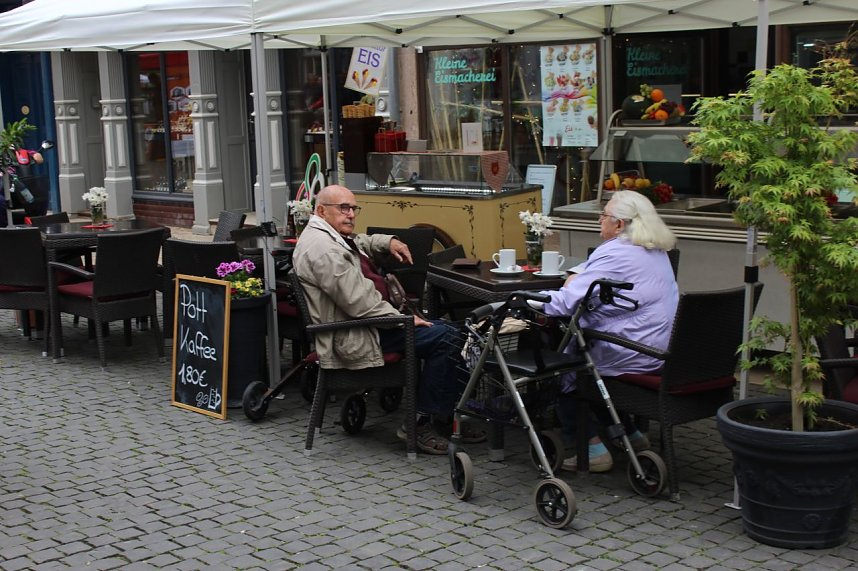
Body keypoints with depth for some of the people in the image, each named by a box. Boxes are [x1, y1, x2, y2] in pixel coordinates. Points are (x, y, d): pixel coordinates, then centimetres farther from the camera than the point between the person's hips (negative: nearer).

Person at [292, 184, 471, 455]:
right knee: (445, 338, -18)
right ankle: (419, 422, -11)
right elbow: (358, 301, -25)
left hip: (363, 322, 12)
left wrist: (389, 241, 15)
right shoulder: (321, 248, -20)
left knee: (442, 329, 11)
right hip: (353, 338, -12)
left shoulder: (334, 236, 15)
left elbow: (364, 242, 37)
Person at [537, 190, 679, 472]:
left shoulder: (615, 254, -18)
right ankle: (628, 433, 28)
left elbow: (569, 301, -20)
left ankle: (593, 446, 4)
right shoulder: (657, 252, 12)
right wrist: (581, 277, 10)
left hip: (634, 356, -9)